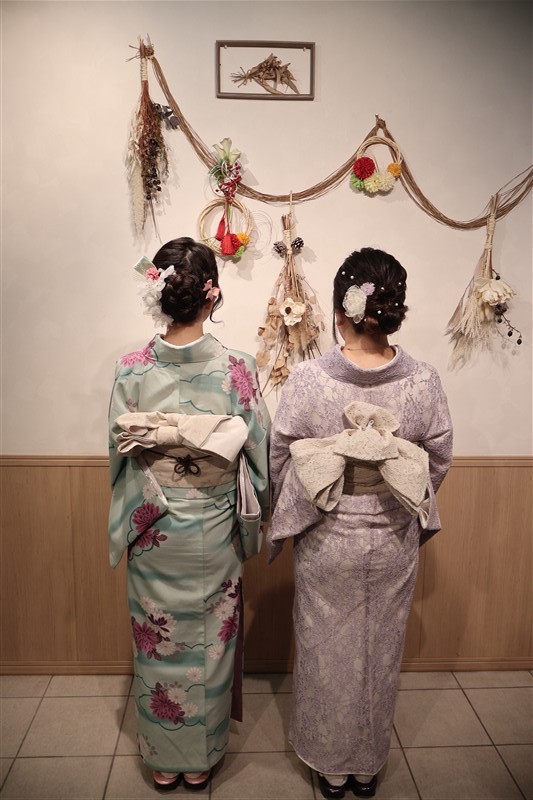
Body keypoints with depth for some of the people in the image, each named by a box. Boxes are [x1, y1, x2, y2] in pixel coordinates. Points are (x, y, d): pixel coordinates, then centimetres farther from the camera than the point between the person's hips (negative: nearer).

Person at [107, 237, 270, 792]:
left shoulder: (132, 369, -12)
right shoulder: (236, 368, -16)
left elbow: (120, 452, -4)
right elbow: (256, 453, -9)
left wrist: (127, 525, 11)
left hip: (152, 531, 1)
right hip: (214, 532, -1)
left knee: (158, 643, 20)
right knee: (210, 642, 19)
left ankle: (163, 761, 41)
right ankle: (201, 760, 40)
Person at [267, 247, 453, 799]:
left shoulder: (307, 380, -21)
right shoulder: (424, 383, -15)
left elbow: (280, 462, -9)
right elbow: (439, 461, -1)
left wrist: (290, 518, 11)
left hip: (326, 542, -1)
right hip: (394, 544, 2)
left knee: (327, 654, 20)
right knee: (380, 654, 22)